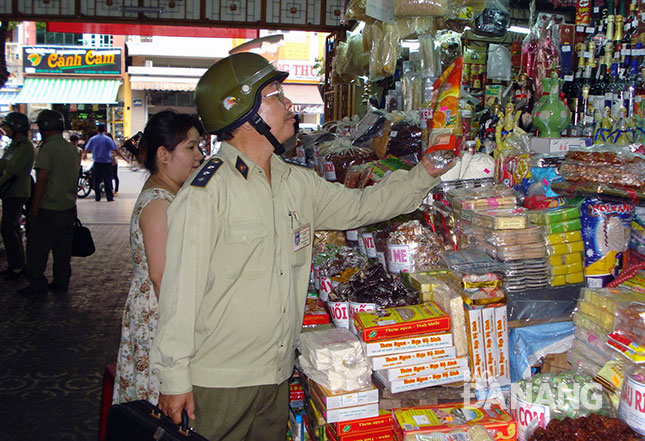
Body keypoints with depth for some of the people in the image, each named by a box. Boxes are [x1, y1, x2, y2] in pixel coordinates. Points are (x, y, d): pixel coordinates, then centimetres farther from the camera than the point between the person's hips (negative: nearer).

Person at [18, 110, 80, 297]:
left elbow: (42, 179, -19)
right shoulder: (72, 148, 10)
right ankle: (61, 283, 18)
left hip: (49, 209, -7)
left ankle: (38, 285, 5)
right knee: (63, 248, 12)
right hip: (69, 207, 7)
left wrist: (34, 206, -14)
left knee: (37, 246, 2)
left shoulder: (47, 149, -14)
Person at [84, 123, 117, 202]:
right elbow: (115, 149, -11)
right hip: (107, 162, -3)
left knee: (96, 180, 10)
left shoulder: (92, 139, 2)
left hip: (97, 162, 3)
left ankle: (97, 197, 12)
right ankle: (110, 197, 0)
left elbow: (86, 149, 11)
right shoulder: (108, 139, -8)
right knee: (107, 180, 1)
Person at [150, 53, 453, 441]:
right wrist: (174, 379, -15)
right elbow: (181, 291, -16)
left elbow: (361, 206, 17)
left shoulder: (298, 183, 5)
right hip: (219, 380, -7)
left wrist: (426, 173, 9)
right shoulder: (208, 190, -16)